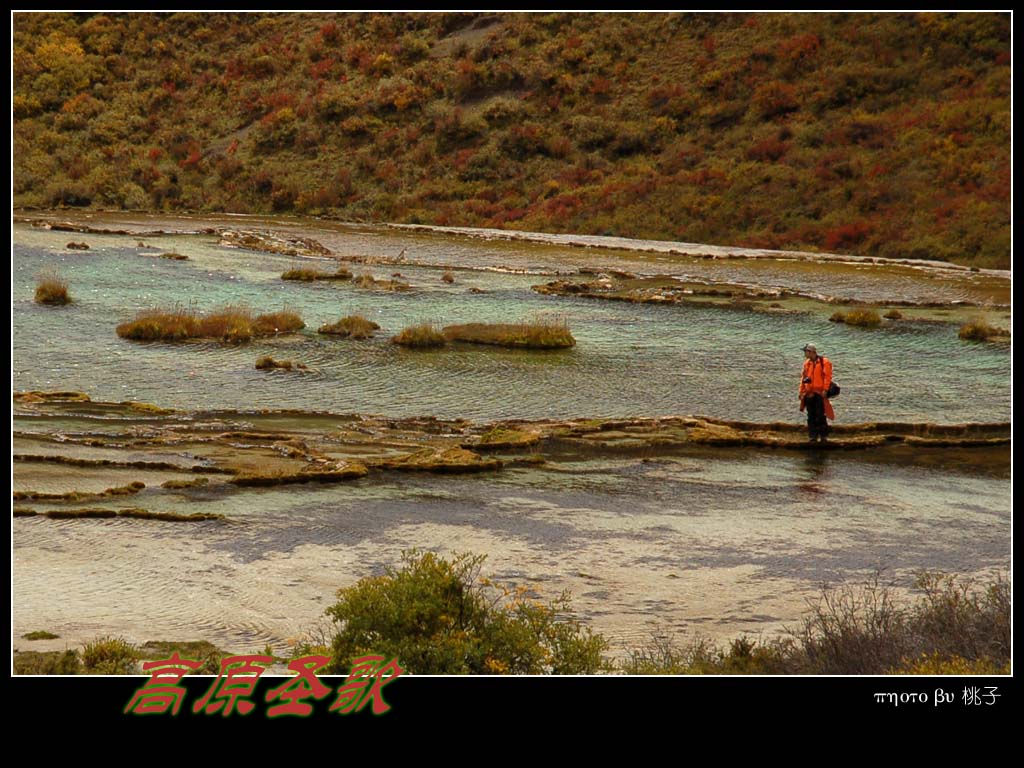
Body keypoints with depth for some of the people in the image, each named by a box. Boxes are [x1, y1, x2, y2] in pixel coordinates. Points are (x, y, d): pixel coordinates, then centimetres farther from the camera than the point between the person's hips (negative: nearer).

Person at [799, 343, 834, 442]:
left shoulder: (824, 362, -5)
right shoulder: (807, 363, 15)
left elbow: (827, 376, -11)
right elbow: (803, 378, 18)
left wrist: (825, 390, -18)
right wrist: (801, 391, 14)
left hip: (819, 393, -6)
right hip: (809, 394, 6)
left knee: (820, 415, -6)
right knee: (811, 416, 7)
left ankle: (823, 436, -1)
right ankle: (812, 436, 12)